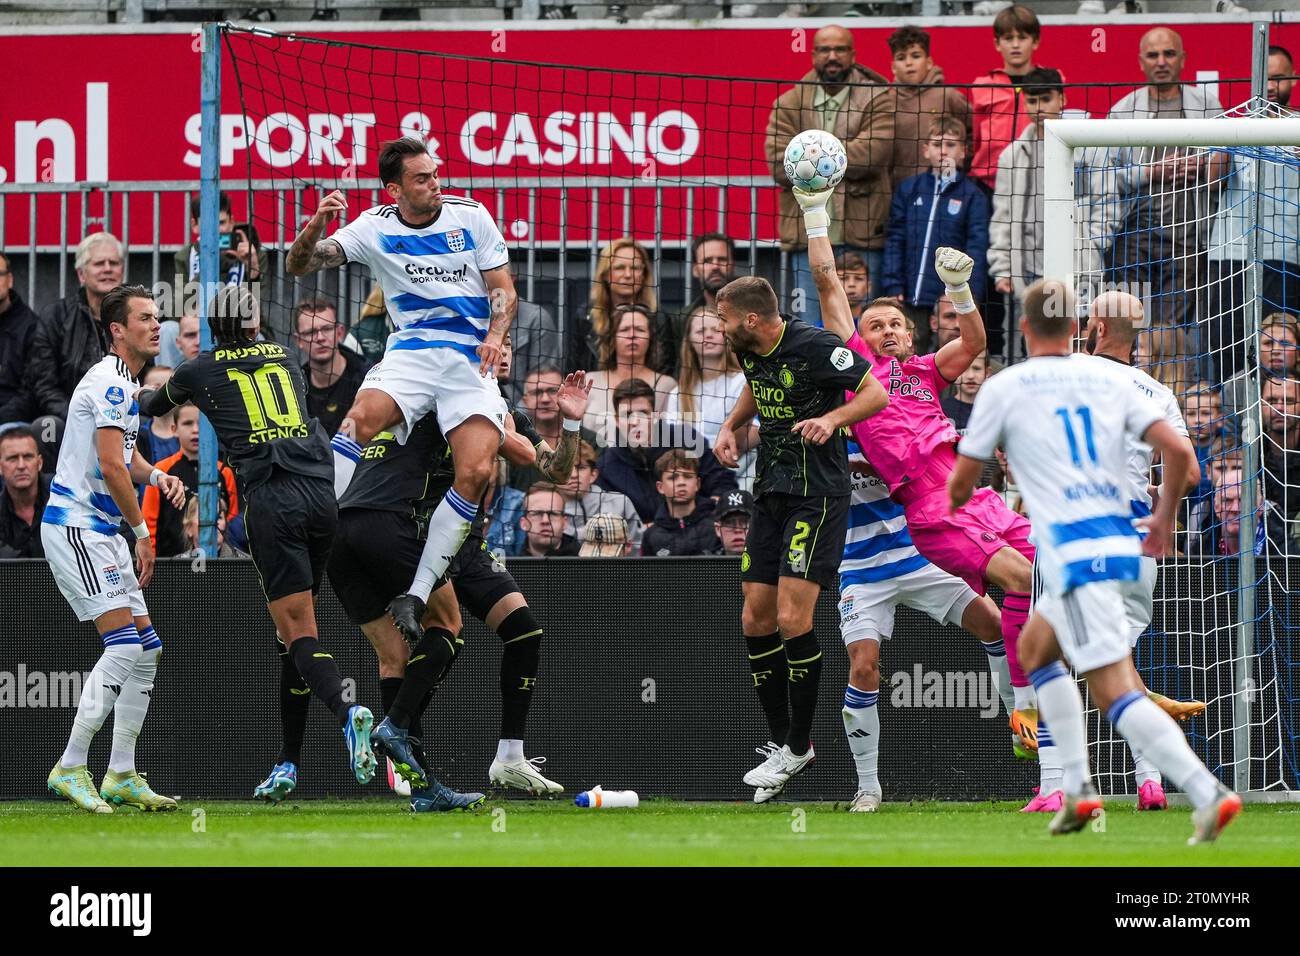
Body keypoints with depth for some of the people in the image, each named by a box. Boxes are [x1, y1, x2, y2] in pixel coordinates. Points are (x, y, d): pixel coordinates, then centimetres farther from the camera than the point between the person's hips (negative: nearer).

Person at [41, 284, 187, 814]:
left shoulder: (123, 383, 17)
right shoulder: (111, 382, -15)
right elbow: (110, 465, -21)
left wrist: (156, 475, 7)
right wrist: (141, 531, -13)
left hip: (102, 532, 10)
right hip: (75, 527, -10)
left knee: (147, 649, 8)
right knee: (125, 645, -17)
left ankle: (121, 775, 12)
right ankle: (70, 767, -13)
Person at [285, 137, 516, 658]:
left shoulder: (471, 216, 3)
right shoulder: (375, 227, 3)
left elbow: (503, 288, 8)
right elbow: (299, 266, 1)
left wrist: (495, 336, -12)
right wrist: (315, 226, -21)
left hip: (471, 360, 0)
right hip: (409, 353, 0)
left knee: (476, 472, -22)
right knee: (361, 418, -34)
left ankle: (415, 595, -17)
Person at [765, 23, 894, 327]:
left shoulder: (878, 99, 4)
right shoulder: (789, 104, 10)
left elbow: (874, 151, -13)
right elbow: (779, 164, -3)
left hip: (860, 236, -2)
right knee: (811, 328, 2)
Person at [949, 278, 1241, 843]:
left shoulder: (1004, 388, 0)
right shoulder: (1112, 378, 10)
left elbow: (960, 484, 8)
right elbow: (1178, 451, 2)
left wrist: (954, 502, 33)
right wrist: (1165, 517, 19)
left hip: (1075, 554, -7)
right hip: (1124, 546, 7)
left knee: (1115, 692, -11)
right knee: (1034, 649, 25)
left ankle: (1208, 793, -27)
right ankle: (1077, 791, 18)